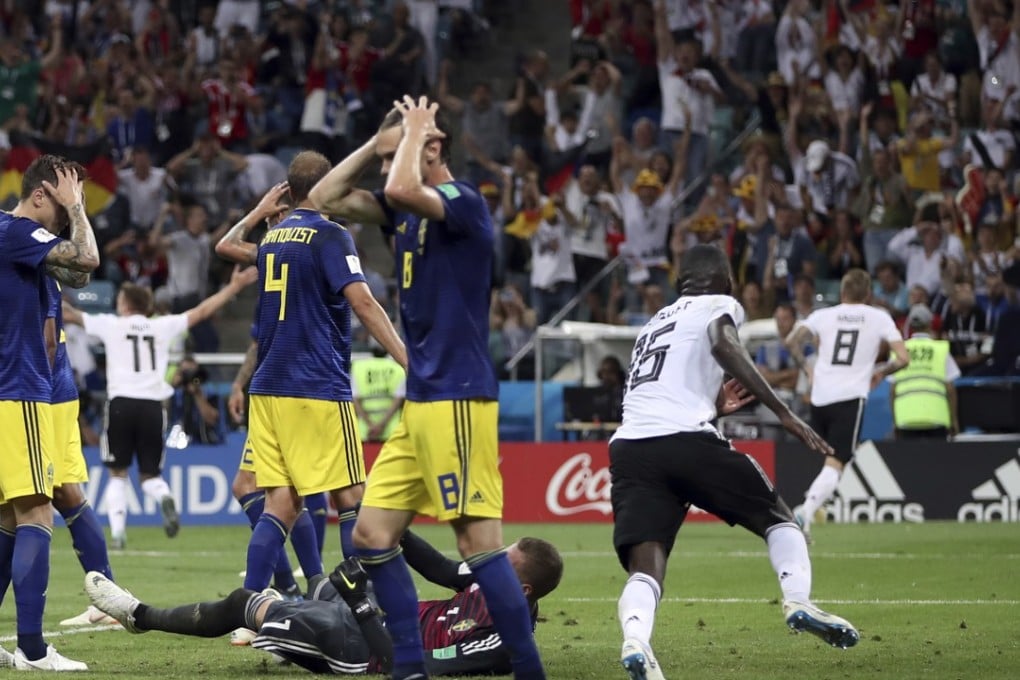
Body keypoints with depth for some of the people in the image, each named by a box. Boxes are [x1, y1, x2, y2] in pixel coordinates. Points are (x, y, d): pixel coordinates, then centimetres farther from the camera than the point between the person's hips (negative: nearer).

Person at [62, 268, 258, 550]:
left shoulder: (112, 325, 5)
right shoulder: (163, 326, 10)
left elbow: (69, 315, 9)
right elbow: (203, 311, 15)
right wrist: (234, 286, 24)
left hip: (121, 404, -2)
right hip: (153, 406, 2)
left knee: (118, 474, 10)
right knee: (150, 474, 11)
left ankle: (117, 531, -6)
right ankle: (164, 497, -24)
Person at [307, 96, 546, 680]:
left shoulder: (464, 202, -11)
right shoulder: (408, 210, 15)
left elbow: (402, 190, -30)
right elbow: (326, 199, 20)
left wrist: (412, 132, -12)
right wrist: (376, 144, 11)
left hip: (457, 399, -9)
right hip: (420, 401, 9)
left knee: (480, 541, -12)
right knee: (373, 535, 6)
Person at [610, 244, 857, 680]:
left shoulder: (654, 324, 33)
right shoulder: (719, 306, 14)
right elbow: (724, 345, -10)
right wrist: (784, 413, -14)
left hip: (629, 446, 5)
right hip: (686, 441, -5)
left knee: (645, 571, -7)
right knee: (777, 517, 16)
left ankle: (635, 640, -38)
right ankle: (798, 600, -9)